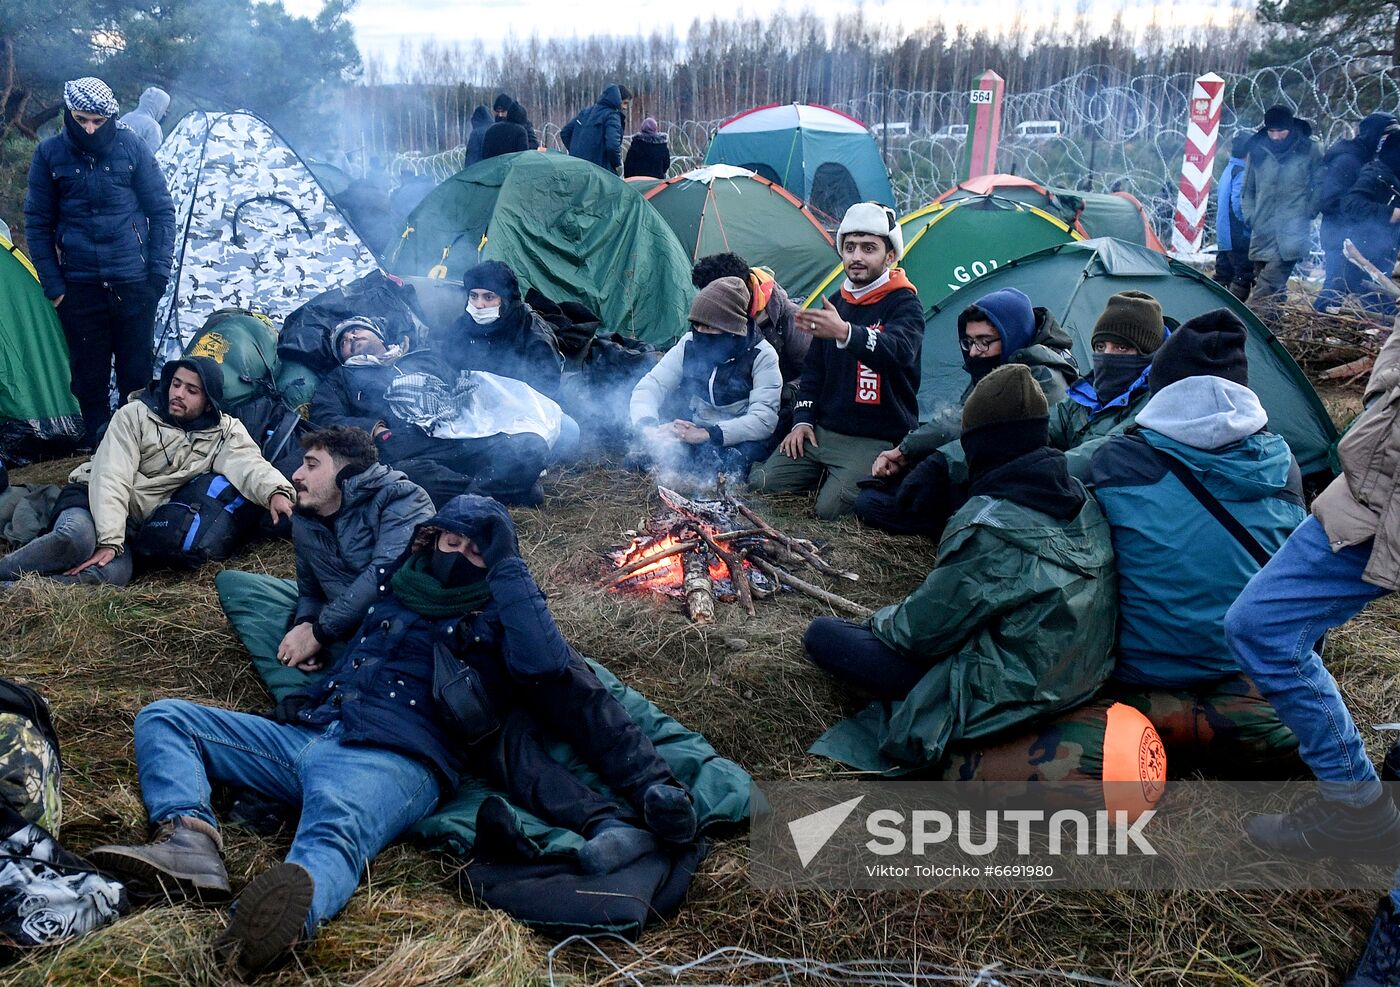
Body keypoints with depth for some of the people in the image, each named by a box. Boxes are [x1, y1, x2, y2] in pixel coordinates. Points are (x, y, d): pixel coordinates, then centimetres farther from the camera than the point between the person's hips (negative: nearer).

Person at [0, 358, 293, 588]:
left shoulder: (224, 432, 0)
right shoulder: (135, 415, -6)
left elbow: (247, 463, -19)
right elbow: (112, 478, -15)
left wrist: (275, 491, -43)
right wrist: (110, 540, -26)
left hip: (134, 523, 2)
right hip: (90, 500, -2)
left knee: (114, 573, -34)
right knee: (76, 538, -39)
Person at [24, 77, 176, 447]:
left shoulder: (131, 147, -1)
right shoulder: (49, 154, 1)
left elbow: (162, 211, 3)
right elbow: (37, 223, 6)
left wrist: (158, 273, -3)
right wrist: (53, 285, 1)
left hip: (133, 281, -1)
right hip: (80, 286, 1)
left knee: (136, 370, 5)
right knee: (88, 373, 6)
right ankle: (97, 442, 18)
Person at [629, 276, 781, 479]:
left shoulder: (761, 356, -10)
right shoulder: (689, 344, 2)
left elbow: (763, 419, -19)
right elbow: (649, 386, -1)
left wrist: (706, 434, -30)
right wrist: (647, 427, -25)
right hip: (689, 434, 2)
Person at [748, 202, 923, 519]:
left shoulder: (904, 305, -9)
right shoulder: (834, 304, 13)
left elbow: (899, 350, -33)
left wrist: (846, 333, -50)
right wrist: (802, 420, 8)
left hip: (876, 441, -6)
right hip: (823, 431, 7)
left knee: (830, 508, -25)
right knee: (760, 484, -6)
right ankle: (824, 475, 16)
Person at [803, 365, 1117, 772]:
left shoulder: (989, 528, -25)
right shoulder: (1080, 498, -1)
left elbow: (921, 630, -16)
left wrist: (881, 619, 7)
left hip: (1007, 699, -8)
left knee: (822, 634, -7)